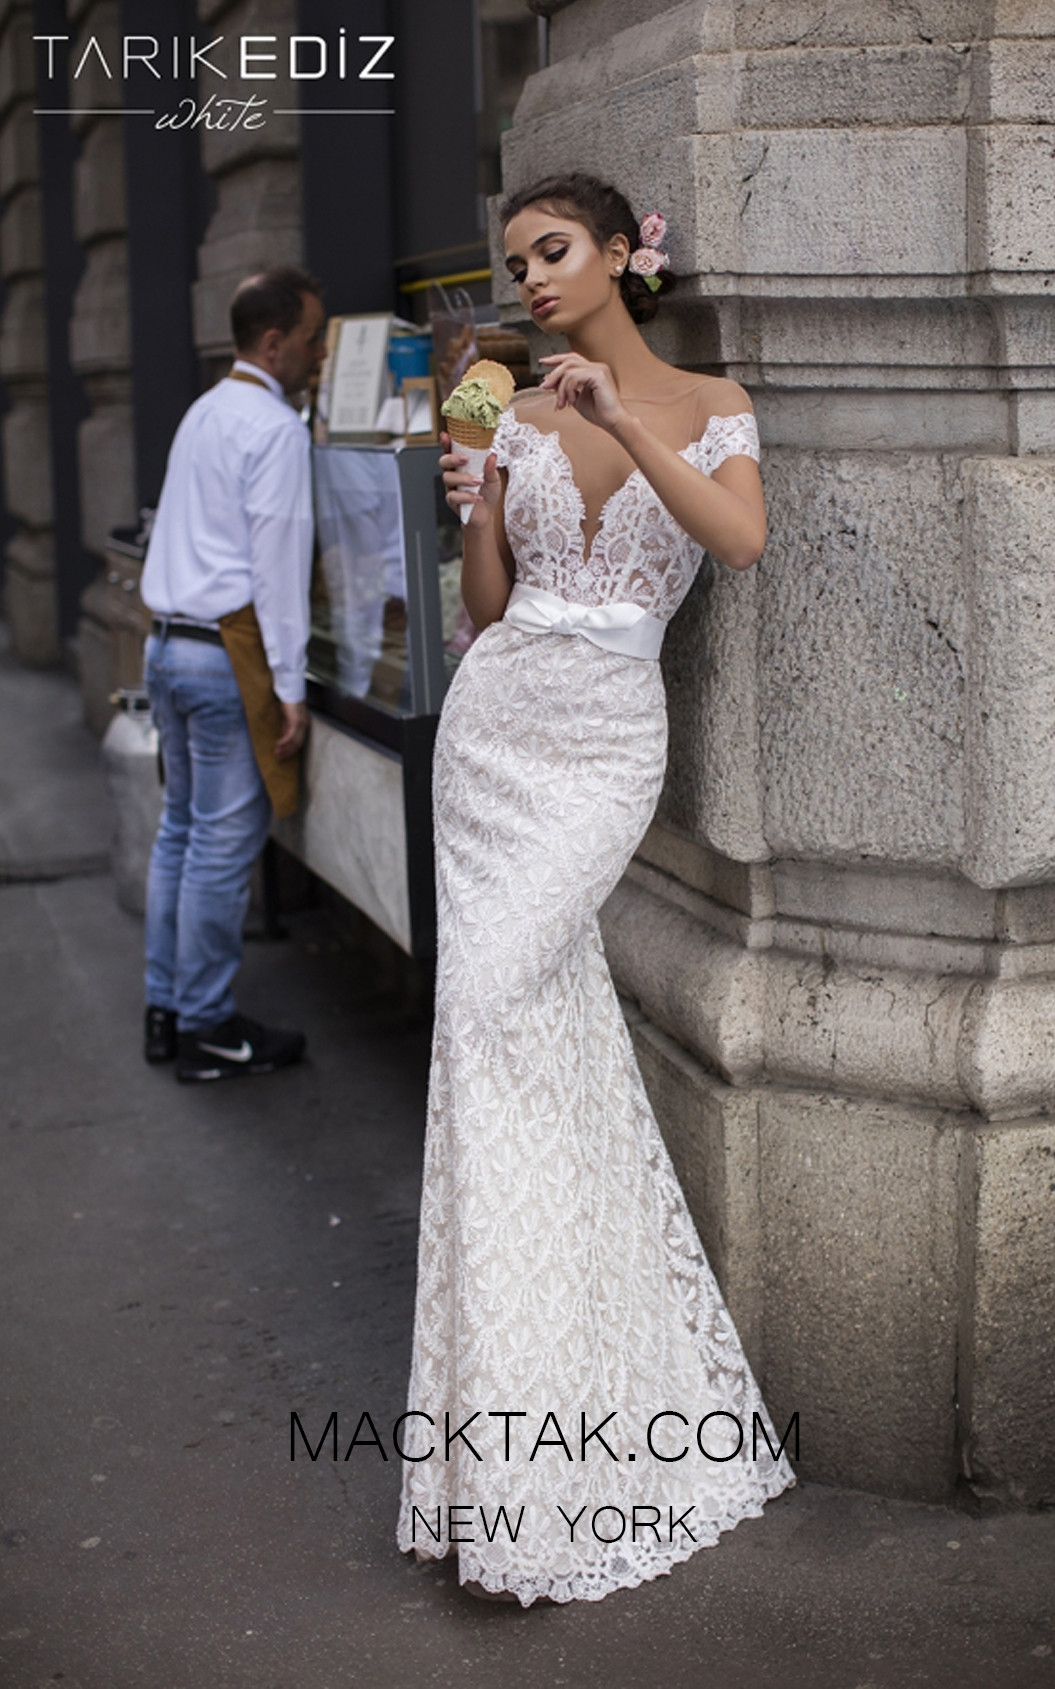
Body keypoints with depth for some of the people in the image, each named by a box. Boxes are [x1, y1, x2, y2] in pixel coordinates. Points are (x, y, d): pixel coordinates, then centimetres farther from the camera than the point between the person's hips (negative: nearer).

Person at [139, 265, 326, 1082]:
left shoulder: (206, 411, 16)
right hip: (228, 653, -9)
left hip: (169, 641, 10)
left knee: (181, 832, 15)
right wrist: (290, 689, -15)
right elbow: (277, 563, -16)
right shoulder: (276, 427, -12)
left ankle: (167, 1012, 22)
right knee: (224, 845, -3)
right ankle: (207, 1029, 4)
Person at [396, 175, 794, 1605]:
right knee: (546, 1027, 3)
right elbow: (486, 606, 11)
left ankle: (518, 1425, -8)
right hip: (495, 722, 4)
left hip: (609, 738, -4)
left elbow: (742, 538, -15)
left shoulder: (707, 405, 4)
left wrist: (623, 421, -20)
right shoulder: (520, 416, 11)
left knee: (494, 1005, -16)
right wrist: (470, 510, -7)